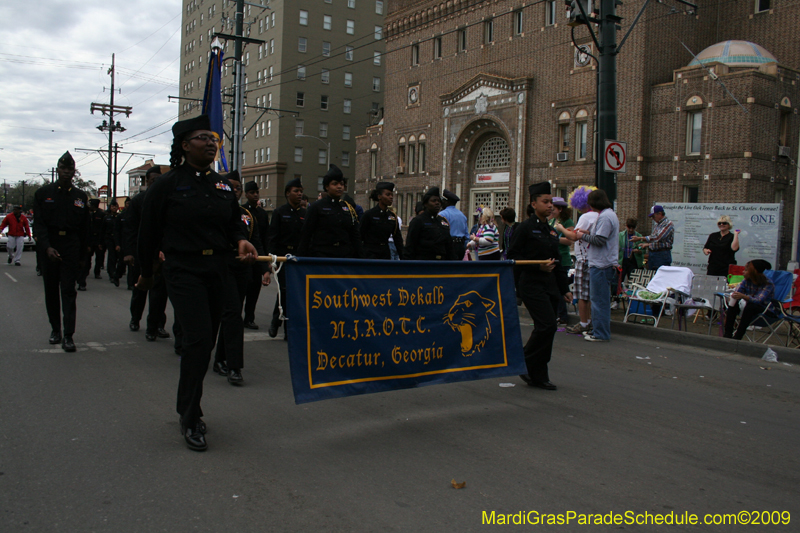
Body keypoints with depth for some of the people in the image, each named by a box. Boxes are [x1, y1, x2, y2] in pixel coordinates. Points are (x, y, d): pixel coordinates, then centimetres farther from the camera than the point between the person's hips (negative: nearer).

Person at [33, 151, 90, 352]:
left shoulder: (81, 197, 7)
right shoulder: (44, 193, 3)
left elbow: (84, 229, 9)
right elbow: (39, 223, -4)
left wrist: (82, 255, 5)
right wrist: (46, 247, -18)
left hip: (72, 248, -1)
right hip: (49, 247, 1)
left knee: (68, 291, -6)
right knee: (51, 291, 9)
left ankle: (68, 336, -8)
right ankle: (55, 329, 24)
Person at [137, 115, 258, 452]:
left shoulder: (222, 185, 11)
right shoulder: (167, 185, -4)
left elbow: (234, 222, 16)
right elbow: (148, 232, 3)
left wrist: (241, 240, -7)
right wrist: (147, 274, 10)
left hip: (218, 271, 6)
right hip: (184, 271, -5)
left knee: (205, 342, 12)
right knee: (198, 339, -16)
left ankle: (187, 408, 30)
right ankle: (190, 421, -3)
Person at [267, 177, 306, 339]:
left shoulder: (305, 214, 11)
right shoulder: (279, 213, 3)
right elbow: (272, 238, -1)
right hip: (283, 258, -3)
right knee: (284, 291, -8)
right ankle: (276, 322, 13)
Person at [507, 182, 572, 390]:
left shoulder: (551, 231, 16)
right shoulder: (525, 228, -7)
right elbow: (512, 256, -10)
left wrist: (564, 289, 19)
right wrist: (538, 265, -19)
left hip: (550, 285, 8)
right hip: (532, 284, -8)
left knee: (544, 329, 8)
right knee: (547, 325, -16)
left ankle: (538, 376, 17)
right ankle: (526, 365, 1)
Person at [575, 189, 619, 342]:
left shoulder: (605, 216, -16)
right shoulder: (610, 214, 17)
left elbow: (599, 240, -21)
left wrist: (583, 236, -7)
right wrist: (589, 233, 13)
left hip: (601, 265, -11)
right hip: (604, 264, 11)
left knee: (599, 300, -5)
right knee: (598, 299, 17)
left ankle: (601, 334, 0)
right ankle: (598, 330, 24)